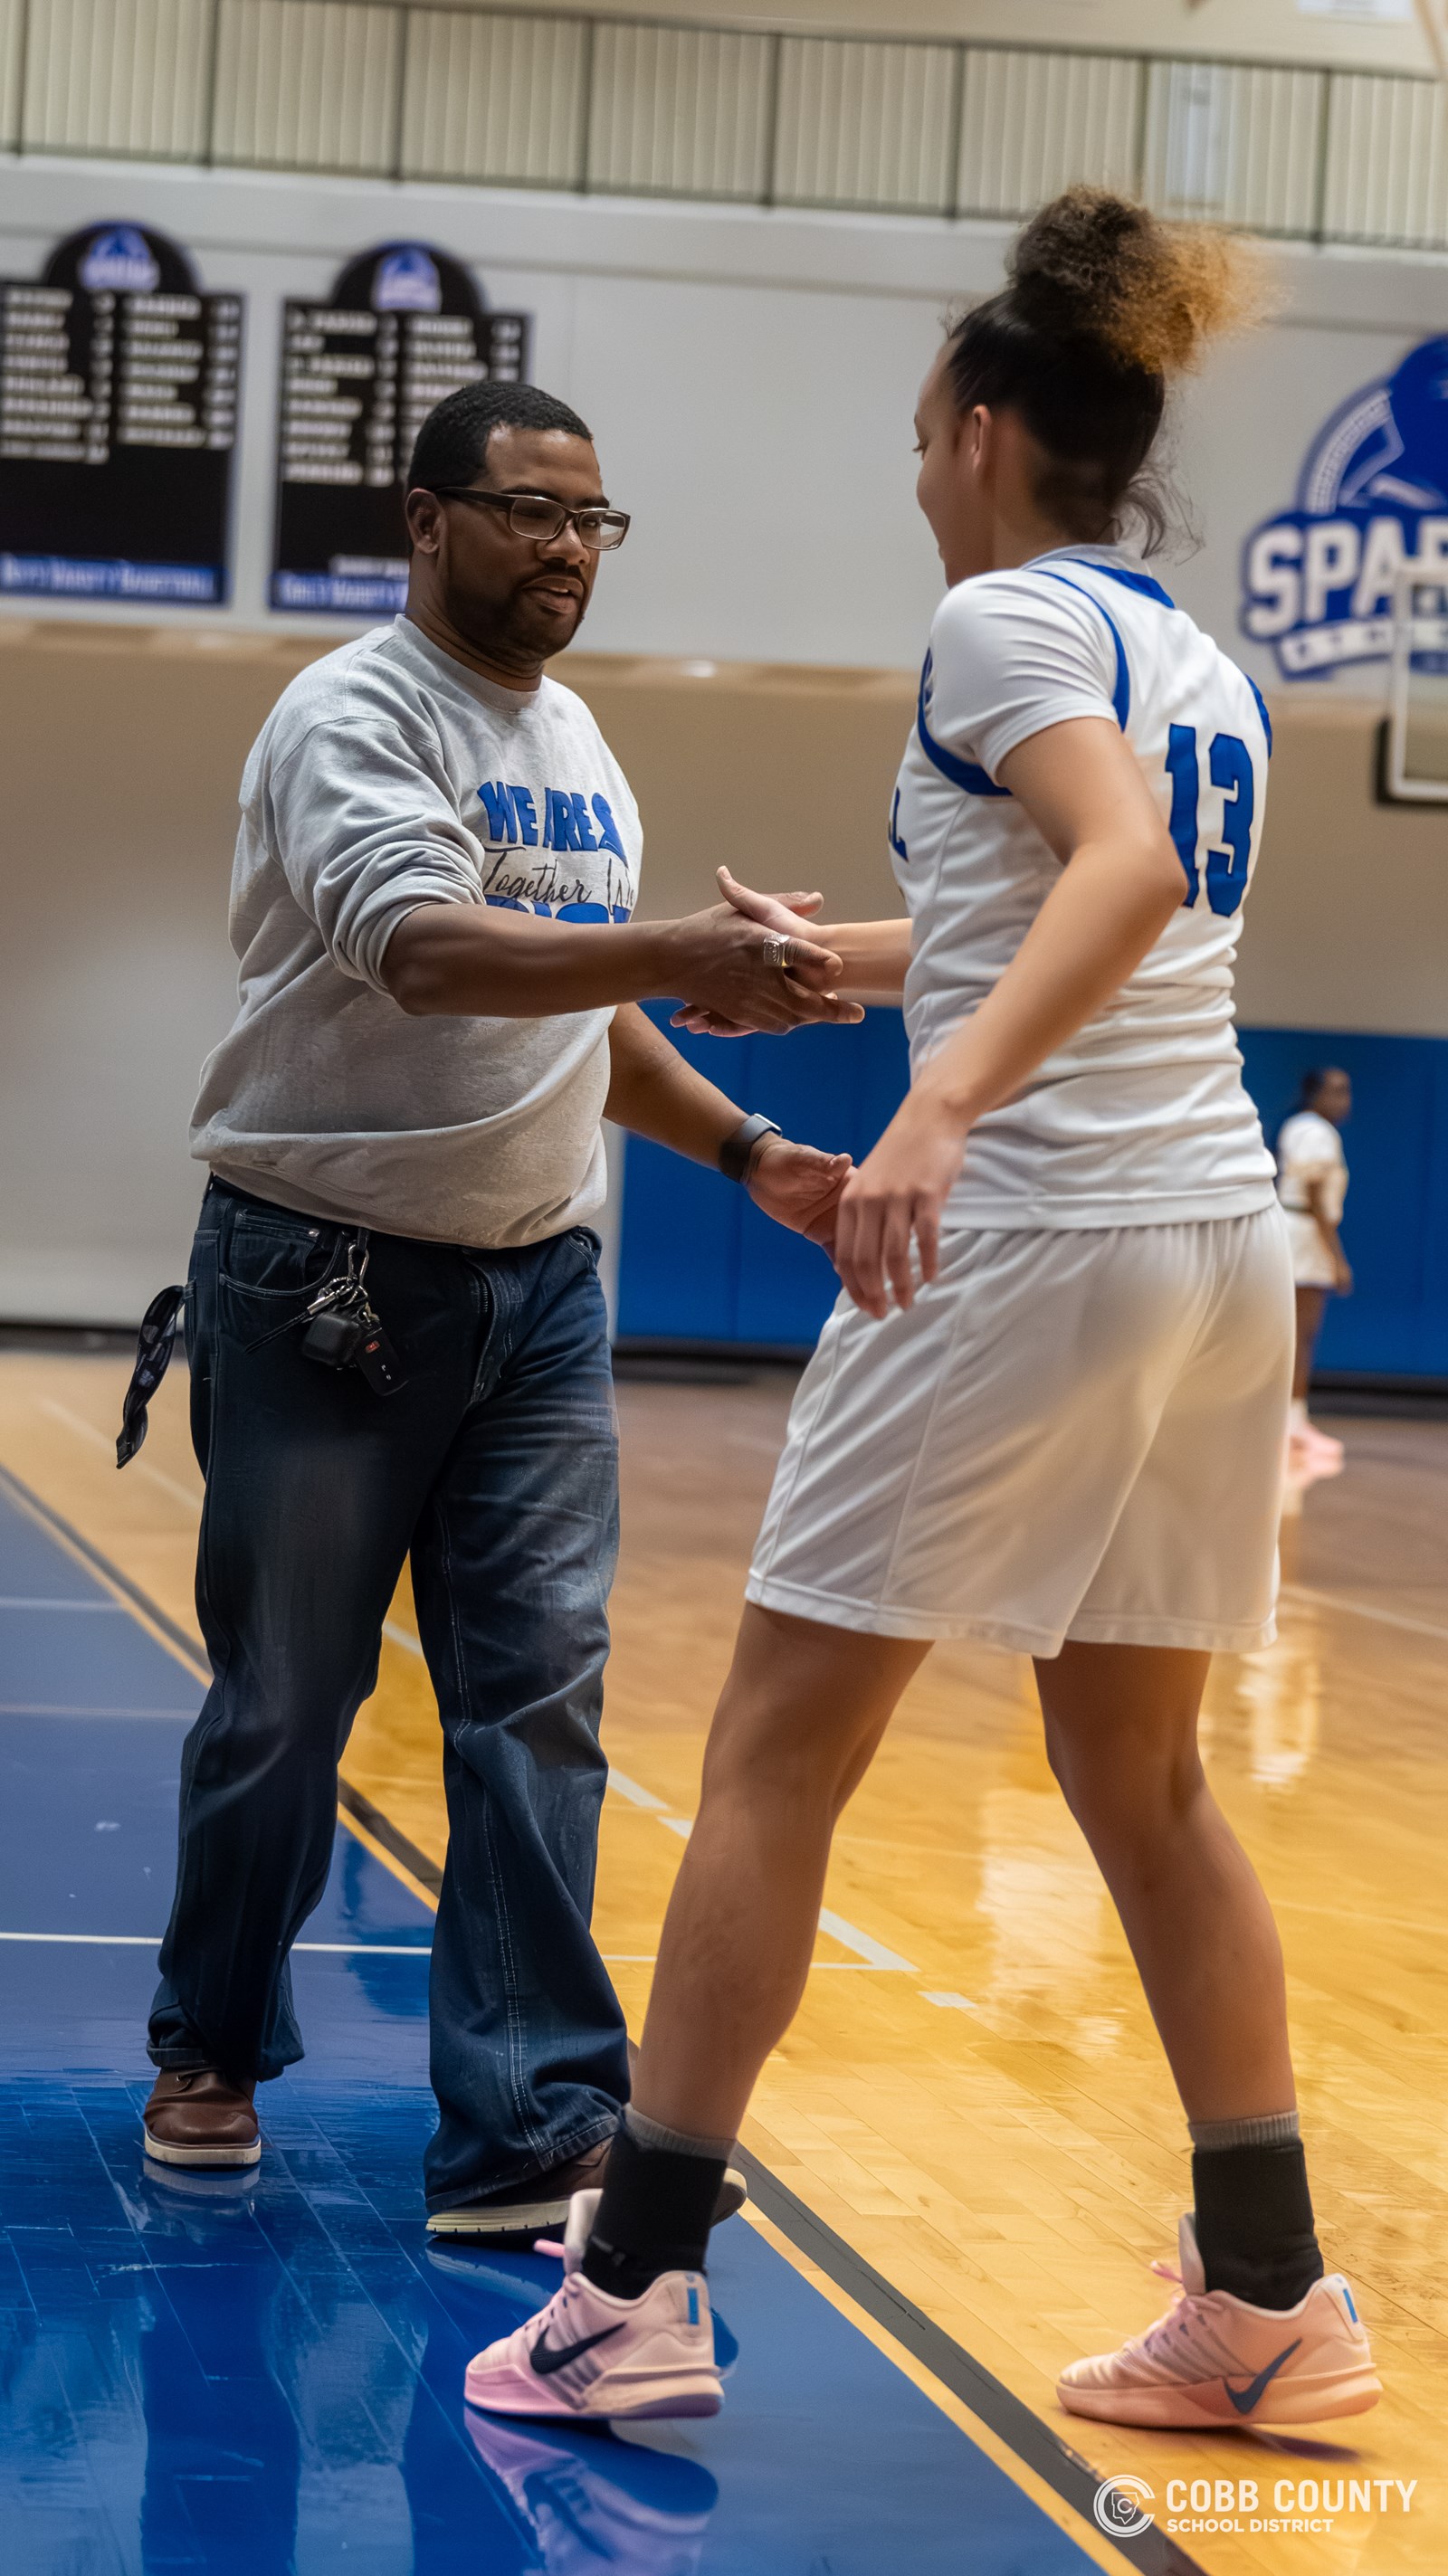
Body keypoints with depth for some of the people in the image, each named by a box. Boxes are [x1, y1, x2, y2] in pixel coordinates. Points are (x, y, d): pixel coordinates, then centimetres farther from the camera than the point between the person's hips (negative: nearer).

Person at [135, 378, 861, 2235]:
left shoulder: (579, 746, 13)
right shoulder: (355, 719, -12)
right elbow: (428, 952, -31)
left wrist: (742, 1149, 9)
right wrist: (683, 956, -43)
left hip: (537, 1279, 6)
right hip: (326, 1278, -6)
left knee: (541, 1692, -4)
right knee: (284, 1699, 5)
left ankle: (526, 2131, -3)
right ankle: (214, 2048, 27)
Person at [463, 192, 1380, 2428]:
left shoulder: (1007, 621, -6)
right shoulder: (1205, 667, 18)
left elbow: (1125, 867, -25)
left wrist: (941, 1104, -36)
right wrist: (836, 954, 44)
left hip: (1028, 1244, -8)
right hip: (1225, 1248, 8)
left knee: (773, 1755, 0)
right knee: (1142, 1780, 16)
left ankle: (638, 2287, 1)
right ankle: (1272, 2295, 17)